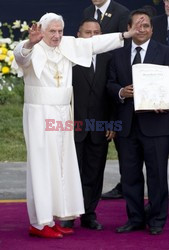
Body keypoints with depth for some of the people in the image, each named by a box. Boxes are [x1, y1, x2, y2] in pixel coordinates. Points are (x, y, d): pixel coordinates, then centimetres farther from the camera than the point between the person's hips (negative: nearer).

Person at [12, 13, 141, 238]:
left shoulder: (68, 46, 6)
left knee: (61, 165, 9)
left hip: (62, 115, 7)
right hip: (40, 115, -7)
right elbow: (21, 54, -34)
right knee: (42, 166, -5)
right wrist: (30, 43, -57)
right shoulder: (34, 51, -13)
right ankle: (39, 223, -2)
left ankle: (54, 217, 16)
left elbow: (95, 43, 10)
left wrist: (126, 35, 9)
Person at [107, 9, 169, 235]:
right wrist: (121, 92, -11)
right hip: (128, 124, 4)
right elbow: (111, 84, 11)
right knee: (130, 174, 9)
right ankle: (135, 218, 19)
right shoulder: (118, 55, 11)